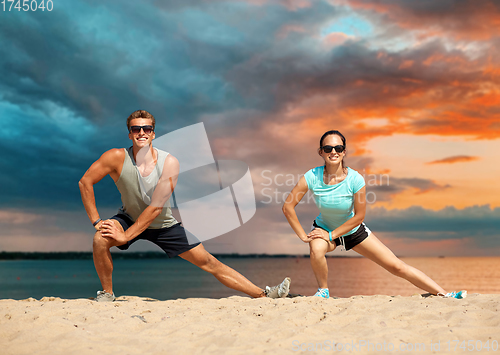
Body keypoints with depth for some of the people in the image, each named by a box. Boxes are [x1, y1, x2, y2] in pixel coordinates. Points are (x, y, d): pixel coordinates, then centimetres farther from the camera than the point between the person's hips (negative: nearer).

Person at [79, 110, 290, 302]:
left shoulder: (169, 163, -25)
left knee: (209, 262, -1)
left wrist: (125, 236, -27)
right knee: (100, 239, -30)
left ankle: (263, 294, 5)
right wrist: (96, 221, -19)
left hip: (165, 225, 0)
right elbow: (85, 182, -15)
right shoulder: (117, 158, -24)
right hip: (129, 218, 0)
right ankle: (107, 292, -5)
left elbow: (156, 207, -25)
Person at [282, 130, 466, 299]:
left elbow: (359, 216, -17)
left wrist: (331, 235, -19)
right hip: (324, 228, 0)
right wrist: (303, 235, -19)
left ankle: (444, 294, 8)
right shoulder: (312, 177, -26)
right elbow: (288, 206, -19)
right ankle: (323, 289, -5)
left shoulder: (355, 179, -27)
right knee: (316, 250, -35)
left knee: (396, 266, -2)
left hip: (353, 230, 0)